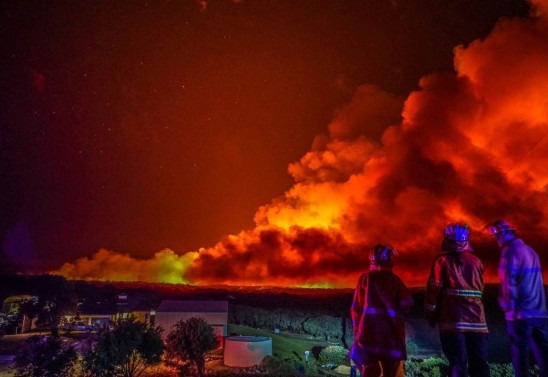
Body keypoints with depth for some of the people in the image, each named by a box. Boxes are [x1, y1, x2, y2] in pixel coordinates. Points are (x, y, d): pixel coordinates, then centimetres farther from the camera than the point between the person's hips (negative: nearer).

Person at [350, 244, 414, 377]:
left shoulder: (365, 278, 0)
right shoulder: (395, 279, 1)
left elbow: (356, 307, -1)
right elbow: (407, 302, -8)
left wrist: (357, 328, 10)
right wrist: (394, 311, 12)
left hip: (370, 329, -1)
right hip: (391, 330, 1)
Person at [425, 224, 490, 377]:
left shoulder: (442, 260, 0)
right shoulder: (476, 261, 10)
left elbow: (434, 289, -5)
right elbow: (480, 289, 13)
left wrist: (431, 315, 3)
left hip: (453, 320, -3)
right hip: (476, 319, 4)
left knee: (457, 364, -4)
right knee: (479, 363, 10)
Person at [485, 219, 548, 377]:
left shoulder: (510, 250, -9)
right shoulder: (530, 250, 16)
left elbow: (509, 283, -15)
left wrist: (509, 309, -7)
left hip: (521, 314, -7)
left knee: (520, 354, 0)